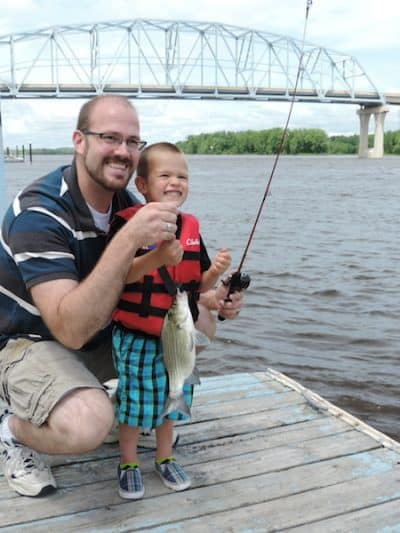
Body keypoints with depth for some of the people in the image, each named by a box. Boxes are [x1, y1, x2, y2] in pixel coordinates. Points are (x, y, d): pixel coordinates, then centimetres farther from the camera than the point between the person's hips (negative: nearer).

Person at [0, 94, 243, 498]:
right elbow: (71, 329, -37)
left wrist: (204, 300, -12)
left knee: (201, 325, -1)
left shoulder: (129, 206, -4)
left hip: (102, 333, 7)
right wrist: (128, 239, -42)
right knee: (87, 424, -35)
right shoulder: (38, 212, -27)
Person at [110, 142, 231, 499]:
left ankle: (165, 458, 38)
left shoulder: (191, 228, 3)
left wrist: (215, 272, -14)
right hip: (136, 335, -5)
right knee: (134, 399, 8)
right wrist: (157, 258, -35)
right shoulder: (128, 222, -13)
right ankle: (128, 464, 30)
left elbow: (200, 286, 7)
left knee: (172, 396, 17)